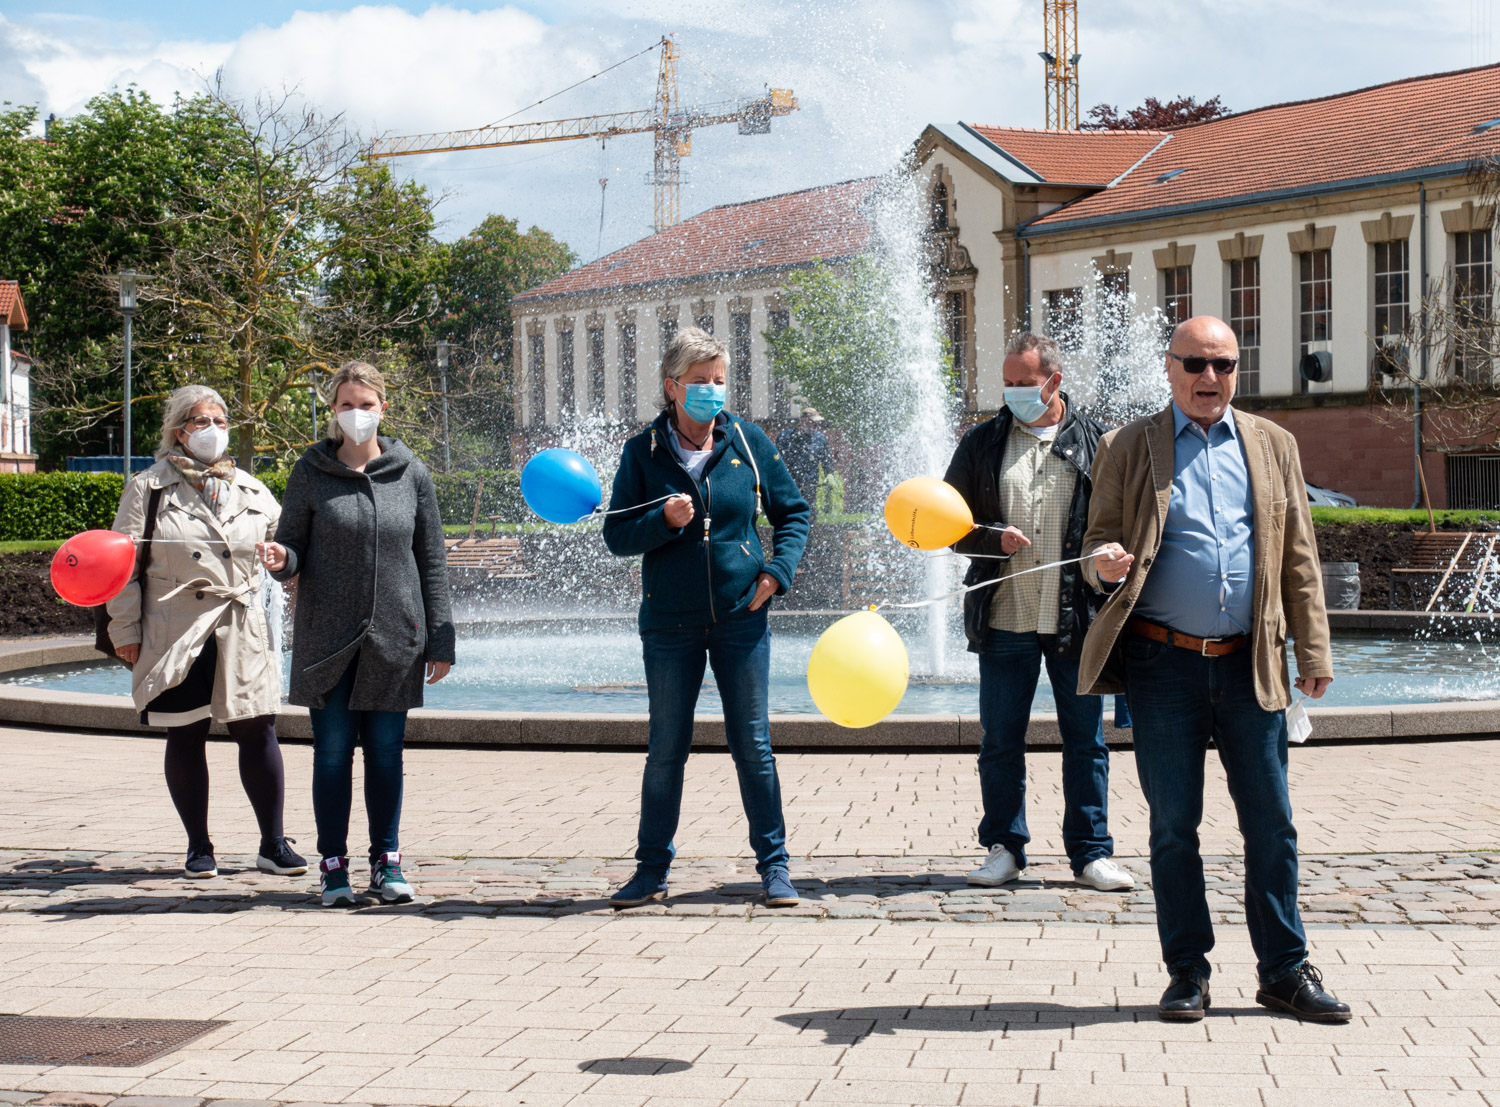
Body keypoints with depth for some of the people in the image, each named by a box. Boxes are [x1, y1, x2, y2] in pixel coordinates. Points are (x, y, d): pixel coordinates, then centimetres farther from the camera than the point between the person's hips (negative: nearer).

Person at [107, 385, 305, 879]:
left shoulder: (251, 491, 10)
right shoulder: (148, 488, 3)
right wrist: (125, 630, -2)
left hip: (242, 631, 2)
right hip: (176, 634, -2)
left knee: (257, 732, -1)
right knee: (185, 738, 5)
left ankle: (273, 844, 9)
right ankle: (198, 847, 17)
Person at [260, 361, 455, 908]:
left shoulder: (411, 474, 5)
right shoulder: (310, 472, 2)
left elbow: (432, 560, 7)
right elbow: (293, 547, 5)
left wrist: (439, 640, 4)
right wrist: (282, 560, -20)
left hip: (394, 638, 1)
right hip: (327, 638, -1)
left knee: (386, 752, 6)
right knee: (333, 751, 2)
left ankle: (386, 862, 17)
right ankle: (333, 866, 11)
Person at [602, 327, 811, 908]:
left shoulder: (747, 441, 3)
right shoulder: (643, 452, 1)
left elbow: (793, 511, 12)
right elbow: (617, 535, 1)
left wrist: (777, 570, -3)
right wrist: (664, 521, -17)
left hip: (741, 617, 0)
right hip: (670, 621, 0)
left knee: (753, 746, 3)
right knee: (665, 750, 6)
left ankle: (773, 865, 13)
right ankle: (652, 867, 17)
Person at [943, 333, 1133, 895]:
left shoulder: (1094, 442, 4)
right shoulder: (983, 443, 8)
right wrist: (995, 539, -9)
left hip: (1077, 617, -1)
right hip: (1005, 617, 1)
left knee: (1085, 739, 5)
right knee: (1000, 741, 6)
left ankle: (1092, 852, 14)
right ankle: (1004, 847, 18)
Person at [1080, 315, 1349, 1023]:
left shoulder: (1272, 445, 12)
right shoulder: (1128, 448, 6)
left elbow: (1298, 557, 12)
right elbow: (1100, 542, 6)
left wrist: (1313, 651, 7)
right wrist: (1105, 563, -19)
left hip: (1249, 665, 2)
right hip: (1164, 664, -2)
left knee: (1271, 823, 4)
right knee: (1173, 825, 4)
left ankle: (1284, 970, 13)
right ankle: (1187, 973, 14)